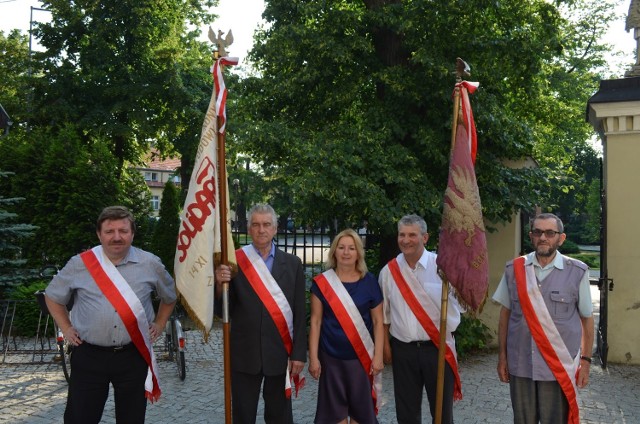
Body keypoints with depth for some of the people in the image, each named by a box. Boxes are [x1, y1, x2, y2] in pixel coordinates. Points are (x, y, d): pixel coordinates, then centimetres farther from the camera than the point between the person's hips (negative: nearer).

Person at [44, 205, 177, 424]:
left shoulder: (150, 264, 1)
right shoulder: (79, 264, -2)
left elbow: (170, 295, 19)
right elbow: (53, 296, 14)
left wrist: (159, 324, 11)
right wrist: (66, 328, 8)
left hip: (134, 355, 1)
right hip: (89, 356, 0)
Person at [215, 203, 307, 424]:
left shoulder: (292, 263, 2)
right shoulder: (234, 261, -2)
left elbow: (300, 313, 2)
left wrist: (299, 354, -2)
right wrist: (220, 285, -21)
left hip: (280, 353, 1)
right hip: (244, 353, -1)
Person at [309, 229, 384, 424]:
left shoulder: (369, 281, -1)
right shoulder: (322, 282, -2)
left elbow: (378, 321, 2)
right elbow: (315, 321, -1)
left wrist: (378, 356, -4)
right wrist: (313, 357, -4)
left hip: (362, 357, 0)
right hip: (331, 357, 0)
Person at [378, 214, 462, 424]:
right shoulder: (389, 271, 1)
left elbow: (458, 303, -8)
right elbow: (384, 313, 9)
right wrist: (385, 345, 8)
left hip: (438, 347, -2)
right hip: (403, 350, 2)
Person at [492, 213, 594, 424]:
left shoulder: (577, 272, -4)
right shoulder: (513, 269, 1)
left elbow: (587, 318, 3)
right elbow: (505, 314, 8)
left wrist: (585, 360, 2)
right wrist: (502, 356, 8)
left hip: (559, 368, -2)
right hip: (520, 366, 2)